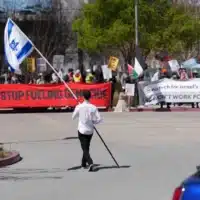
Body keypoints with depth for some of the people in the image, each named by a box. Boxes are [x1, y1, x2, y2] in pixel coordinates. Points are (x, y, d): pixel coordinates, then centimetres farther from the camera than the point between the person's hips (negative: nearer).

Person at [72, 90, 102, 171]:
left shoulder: (79, 107, -12)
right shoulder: (93, 107, -8)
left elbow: (73, 117, 2)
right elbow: (99, 119, -11)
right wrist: (92, 122, 8)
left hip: (82, 130, -3)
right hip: (90, 130, 3)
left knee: (85, 149, -3)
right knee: (86, 147, 21)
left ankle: (90, 163, -25)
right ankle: (84, 163, 34)